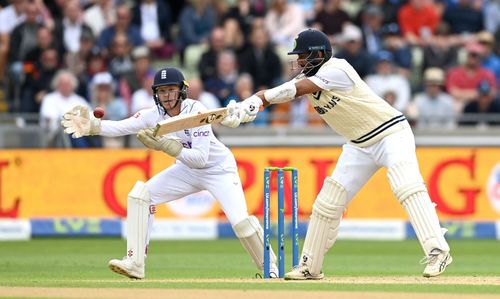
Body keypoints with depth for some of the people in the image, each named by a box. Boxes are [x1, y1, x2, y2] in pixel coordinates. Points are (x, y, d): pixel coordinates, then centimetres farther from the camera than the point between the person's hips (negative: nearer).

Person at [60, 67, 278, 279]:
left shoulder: (197, 112, -28)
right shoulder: (155, 115, -11)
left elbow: (201, 158, -33)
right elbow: (121, 127, -20)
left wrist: (166, 146, -39)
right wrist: (93, 126, -36)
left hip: (218, 168, -6)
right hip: (187, 170, 6)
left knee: (240, 221, -22)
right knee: (140, 195, -7)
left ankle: (269, 267, 2)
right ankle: (134, 264, -5)